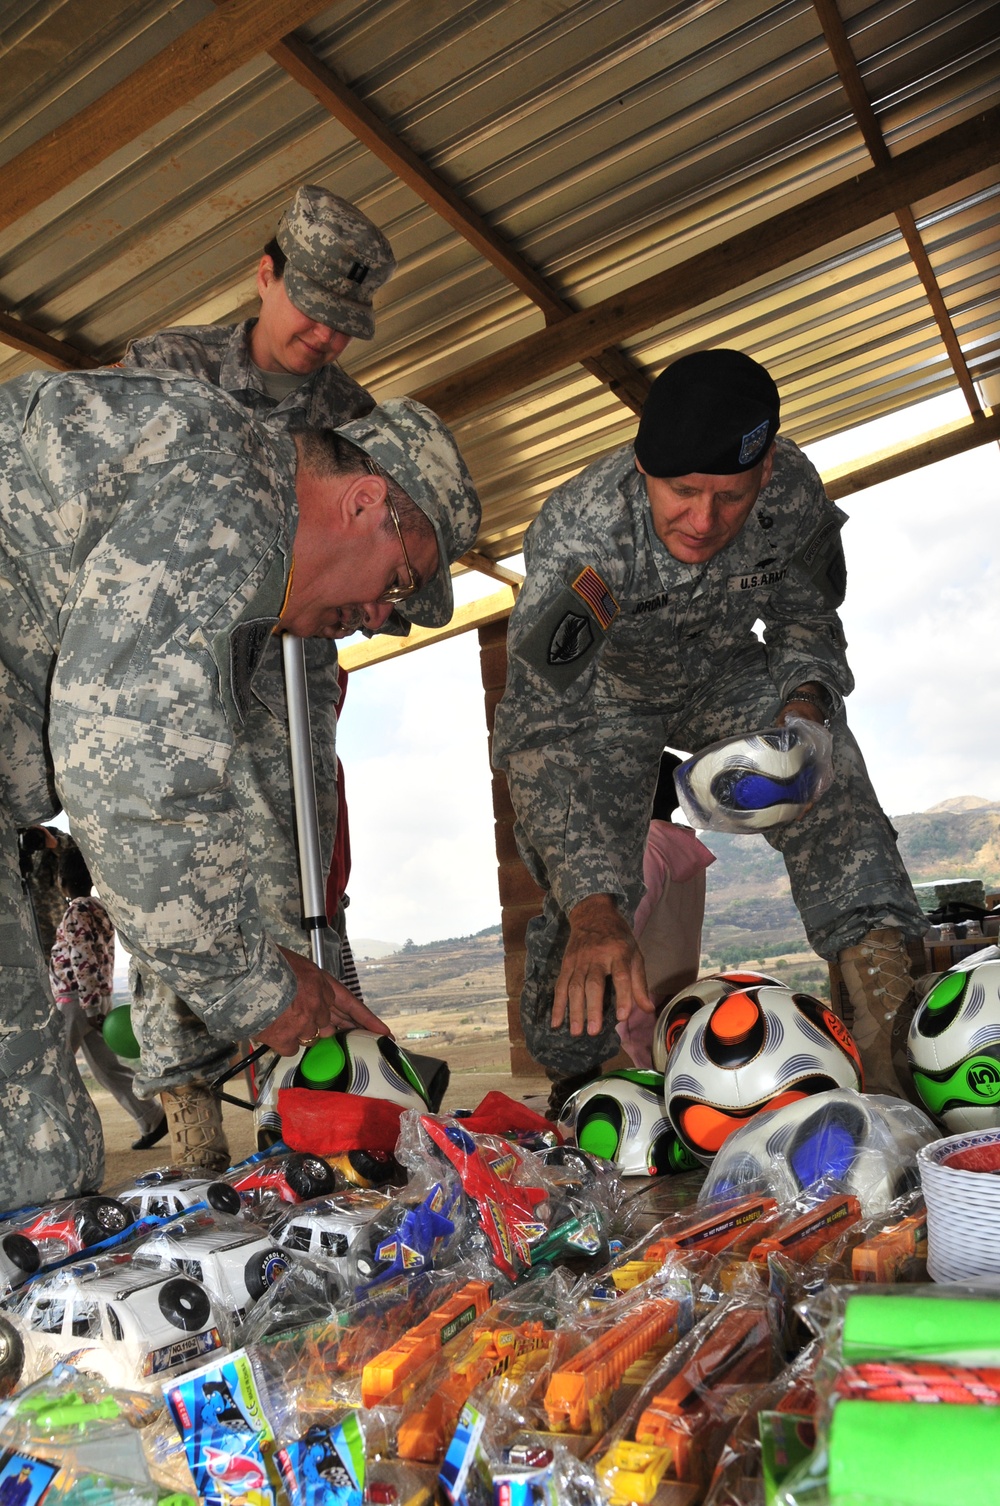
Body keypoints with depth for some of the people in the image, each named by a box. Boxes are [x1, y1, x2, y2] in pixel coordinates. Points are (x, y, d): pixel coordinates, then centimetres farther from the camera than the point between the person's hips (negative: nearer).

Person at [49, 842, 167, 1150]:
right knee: (108, 1068, 9)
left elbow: (83, 962, -18)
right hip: (97, 999, 9)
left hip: (75, 1000, -9)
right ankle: (153, 1119, 4)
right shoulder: (98, 907, 15)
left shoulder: (76, 911, -12)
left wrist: (89, 1007, -19)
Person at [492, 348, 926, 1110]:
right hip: (598, 695, -2)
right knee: (590, 908, -17)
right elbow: (541, 732, -37)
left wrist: (806, 698, -26)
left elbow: (807, 615, -2)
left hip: (721, 672, 3)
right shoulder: (577, 535, -35)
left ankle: (887, 1027, -25)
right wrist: (593, 908, -47)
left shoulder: (795, 490, -22)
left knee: (824, 766, -27)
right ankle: (571, 1071, 10)